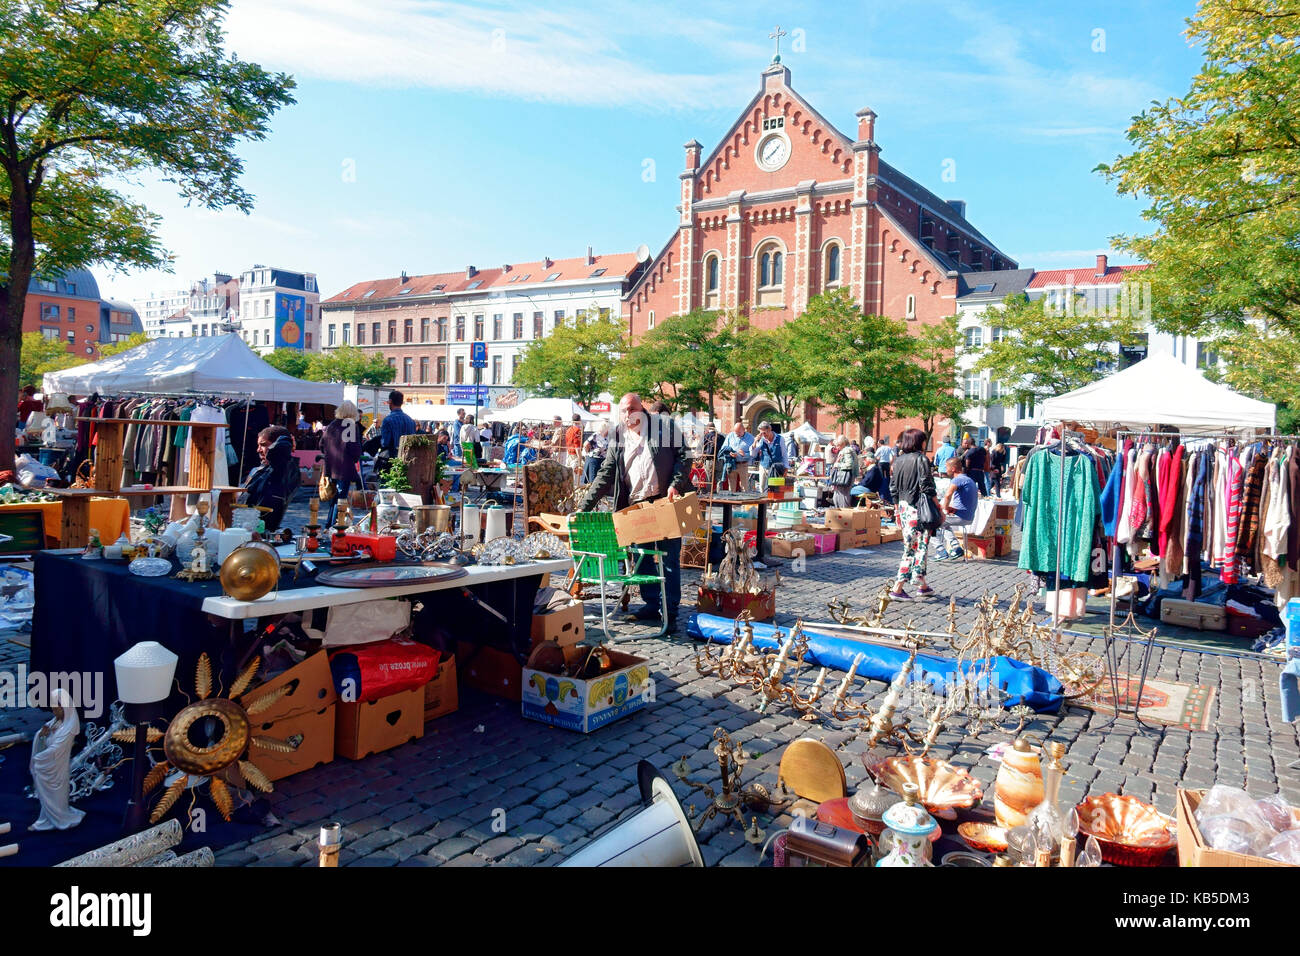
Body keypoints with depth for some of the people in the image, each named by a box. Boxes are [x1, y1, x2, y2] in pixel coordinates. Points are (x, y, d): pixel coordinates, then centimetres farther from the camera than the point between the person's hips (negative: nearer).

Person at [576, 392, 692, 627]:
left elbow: (683, 457, 1)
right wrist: (584, 505, 1)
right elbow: (605, 474, 9)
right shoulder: (618, 437, 10)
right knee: (642, 560, 8)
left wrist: (675, 485, -14)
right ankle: (651, 605, 21)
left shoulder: (665, 425, 1)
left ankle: (670, 611, 9)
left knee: (669, 559, 0)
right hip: (635, 506, 4)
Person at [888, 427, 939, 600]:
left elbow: (893, 488, 12)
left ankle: (922, 585, 19)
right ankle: (897, 589, -6)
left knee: (910, 545, 13)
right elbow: (927, 488, -14)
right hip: (919, 508, -7)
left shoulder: (898, 460, 9)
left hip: (903, 508, 7)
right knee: (920, 546, 0)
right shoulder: (921, 459, -10)